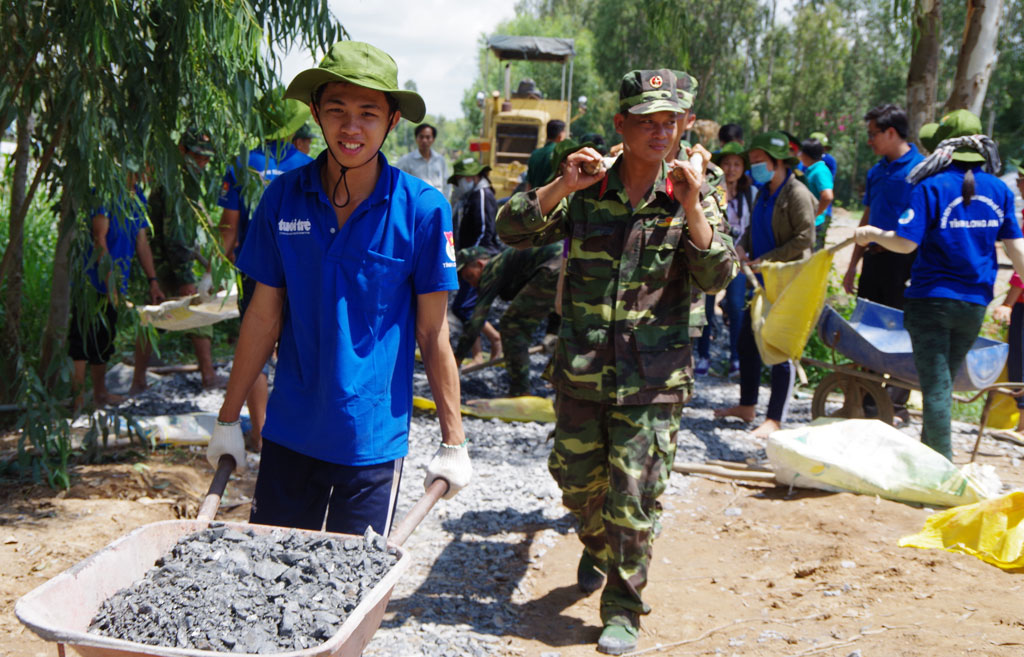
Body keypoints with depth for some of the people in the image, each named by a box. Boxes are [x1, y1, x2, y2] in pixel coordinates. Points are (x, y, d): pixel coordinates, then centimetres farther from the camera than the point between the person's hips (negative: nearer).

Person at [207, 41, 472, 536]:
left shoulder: (422, 210, -10)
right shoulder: (283, 197, -2)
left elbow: (433, 335, -5)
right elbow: (264, 315, 5)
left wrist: (453, 443, -3)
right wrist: (228, 420, 8)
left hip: (374, 438, -2)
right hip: (289, 432, 3)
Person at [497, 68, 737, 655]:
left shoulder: (691, 198, 0)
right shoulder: (586, 192, 1)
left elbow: (718, 277, -10)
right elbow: (512, 230, -6)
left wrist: (692, 208, -21)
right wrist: (561, 186, -20)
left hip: (653, 377, -2)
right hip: (581, 368, 2)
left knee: (633, 495, -3)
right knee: (578, 480, 16)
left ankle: (624, 610, 14)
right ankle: (598, 548, 48)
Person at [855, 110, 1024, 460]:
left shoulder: (932, 188, -12)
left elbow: (905, 242, -16)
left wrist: (871, 234, 1)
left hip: (932, 300, -5)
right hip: (974, 303, 5)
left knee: (935, 386, 1)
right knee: (944, 382, 18)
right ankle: (928, 452, 30)